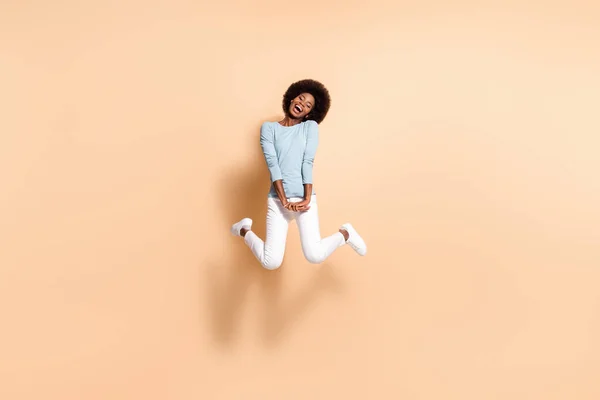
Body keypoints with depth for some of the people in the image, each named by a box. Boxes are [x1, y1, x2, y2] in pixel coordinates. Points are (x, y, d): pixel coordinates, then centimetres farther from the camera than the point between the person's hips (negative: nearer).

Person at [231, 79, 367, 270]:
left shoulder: (310, 126, 8)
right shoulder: (269, 127, 6)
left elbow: (308, 162, -4)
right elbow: (272, 163, -5)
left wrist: (307, 198, -13)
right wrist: (284, 200, -14)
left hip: (304, 198, 0)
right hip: (277, 200, 0)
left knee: (315, 256, -14)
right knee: (271, 263, -9)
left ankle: (345, 234, 18)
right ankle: (245, 230, 20)